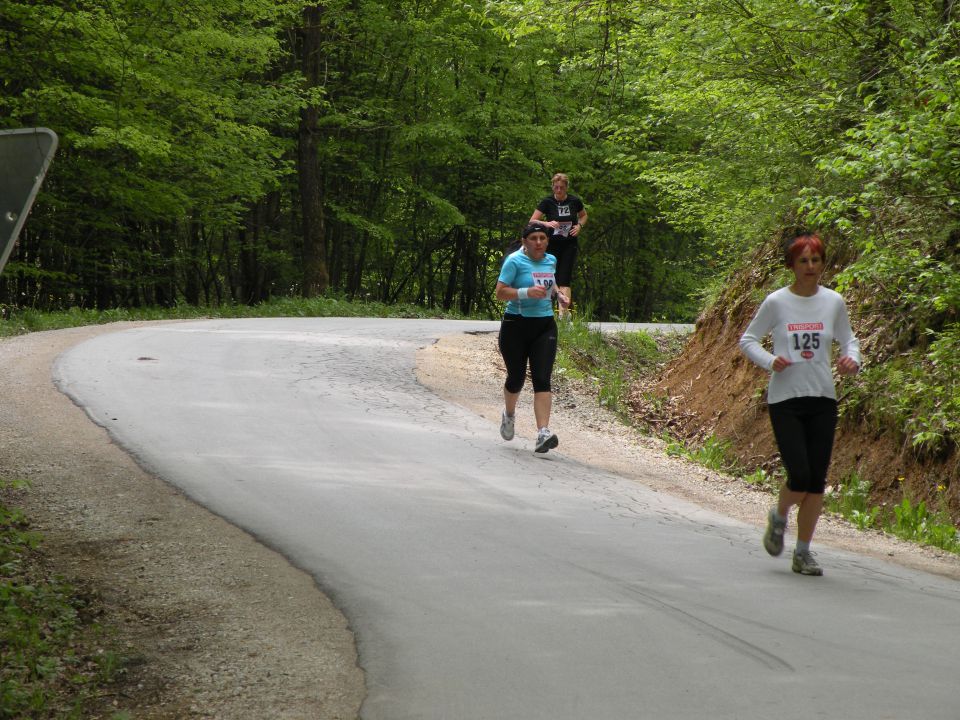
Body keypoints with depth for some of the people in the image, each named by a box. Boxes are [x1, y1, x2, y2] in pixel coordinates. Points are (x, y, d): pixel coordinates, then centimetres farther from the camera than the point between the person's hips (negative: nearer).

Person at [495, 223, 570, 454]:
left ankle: (543, 433, -20)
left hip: (545, 325, 3)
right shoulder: (515, 261, -8)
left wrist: (558, 295, 10)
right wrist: (527, 292, -25)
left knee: (542, 380, -11)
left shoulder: (551, 261, 10)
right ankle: (509, 415, 41)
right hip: (516, 325, -3)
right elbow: (500, 292, -13)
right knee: (516, 378, 8)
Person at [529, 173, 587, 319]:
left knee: (564, 281, -8)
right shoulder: (547, 202, -7)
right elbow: (532, 221, -8)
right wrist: (547, 223, -27)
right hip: (551, 246, 0)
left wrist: (579, 225, -3)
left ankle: (563, 314, -16)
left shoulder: (575, 201, -1)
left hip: (569, 245, 0)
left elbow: (583, 215, 19)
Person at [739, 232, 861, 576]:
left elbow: (848, 341, 14)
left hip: (823, 400, 3)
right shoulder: (776, 302, -3)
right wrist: (770, 361, -13)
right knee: (800, 476, -13)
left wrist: (852, 360, -9)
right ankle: (778, 518, 20)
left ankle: (803, 553, 14)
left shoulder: (833, 302, 4)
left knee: (817, 481, 2)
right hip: (785, 400, -3)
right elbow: (748, 340, 5)